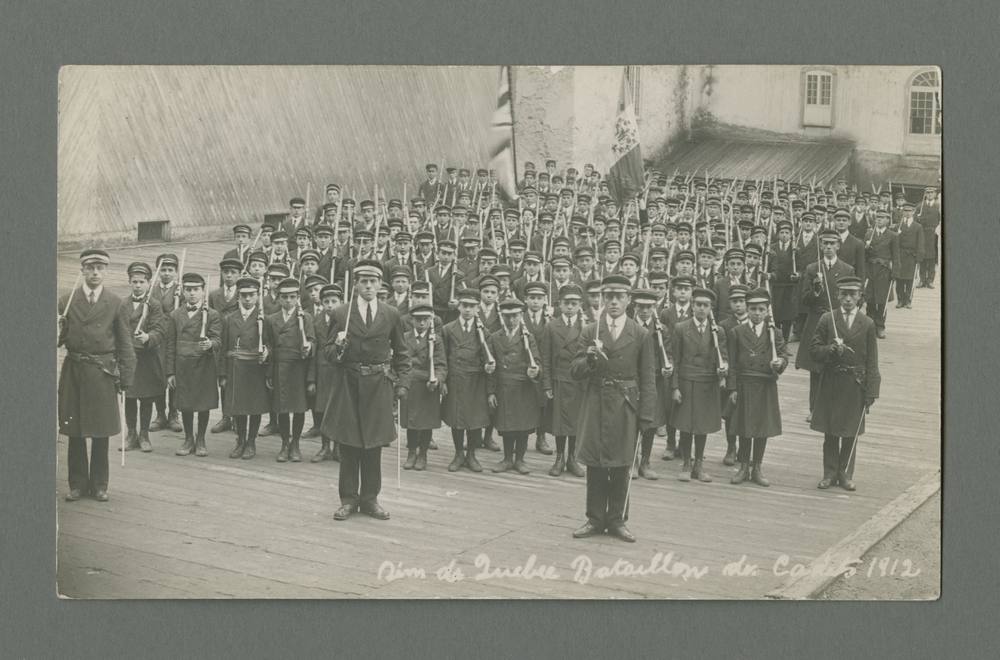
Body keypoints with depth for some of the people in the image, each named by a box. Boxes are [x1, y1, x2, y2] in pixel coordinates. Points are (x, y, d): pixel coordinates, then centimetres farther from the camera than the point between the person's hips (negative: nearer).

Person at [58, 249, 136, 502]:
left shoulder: (116, 304, 4)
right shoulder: (67, 302, 5)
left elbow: (125, 344, 5)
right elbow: (58, 339, 6)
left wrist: (126, 378, 0)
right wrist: (56, 332, -17)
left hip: (103, 374, -1)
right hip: (73, 373, 1)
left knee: (101, 433, 5)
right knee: (75, 432, 4)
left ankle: (99, 484, 16)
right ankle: (77, 483, 13)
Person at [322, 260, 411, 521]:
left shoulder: (391, 315, 6)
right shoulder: (340, 314, 2)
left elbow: (401, 353, 13)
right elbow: (329, 353, 4)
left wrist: (402, 382, 4)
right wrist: (338, 346, -17)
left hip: (378, 386, 1)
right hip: (348, 385, -1)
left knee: (373, 446, 6)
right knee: (348, 445, 2)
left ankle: (370, 499, 15)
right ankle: (349, 500, 11)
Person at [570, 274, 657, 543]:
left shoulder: (641, 336, 3)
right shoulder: (590, 332, 5)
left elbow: (648, 379, 3)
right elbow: (574, 371, 1)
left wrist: (646, 415, -4)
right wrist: (588, 359, -20)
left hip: (625, 407, -1)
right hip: (595, 405, 1)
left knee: (621, 466, 5)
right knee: (595, 465, 5)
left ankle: (617, 519, 15)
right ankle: (595, 519, 15)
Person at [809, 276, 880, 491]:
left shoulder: (867, 324, 2)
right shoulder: (827, 320, 2)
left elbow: (872, 362, 1)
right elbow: (814, 350, 2)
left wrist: (871, 392, -4)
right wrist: (830, 350, -19)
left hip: (855, 384, 0)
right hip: (831, 383, 0)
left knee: (851, 433, 6)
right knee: (830, 432, 5)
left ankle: (845, 474, 17)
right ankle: (830, 473, 14)